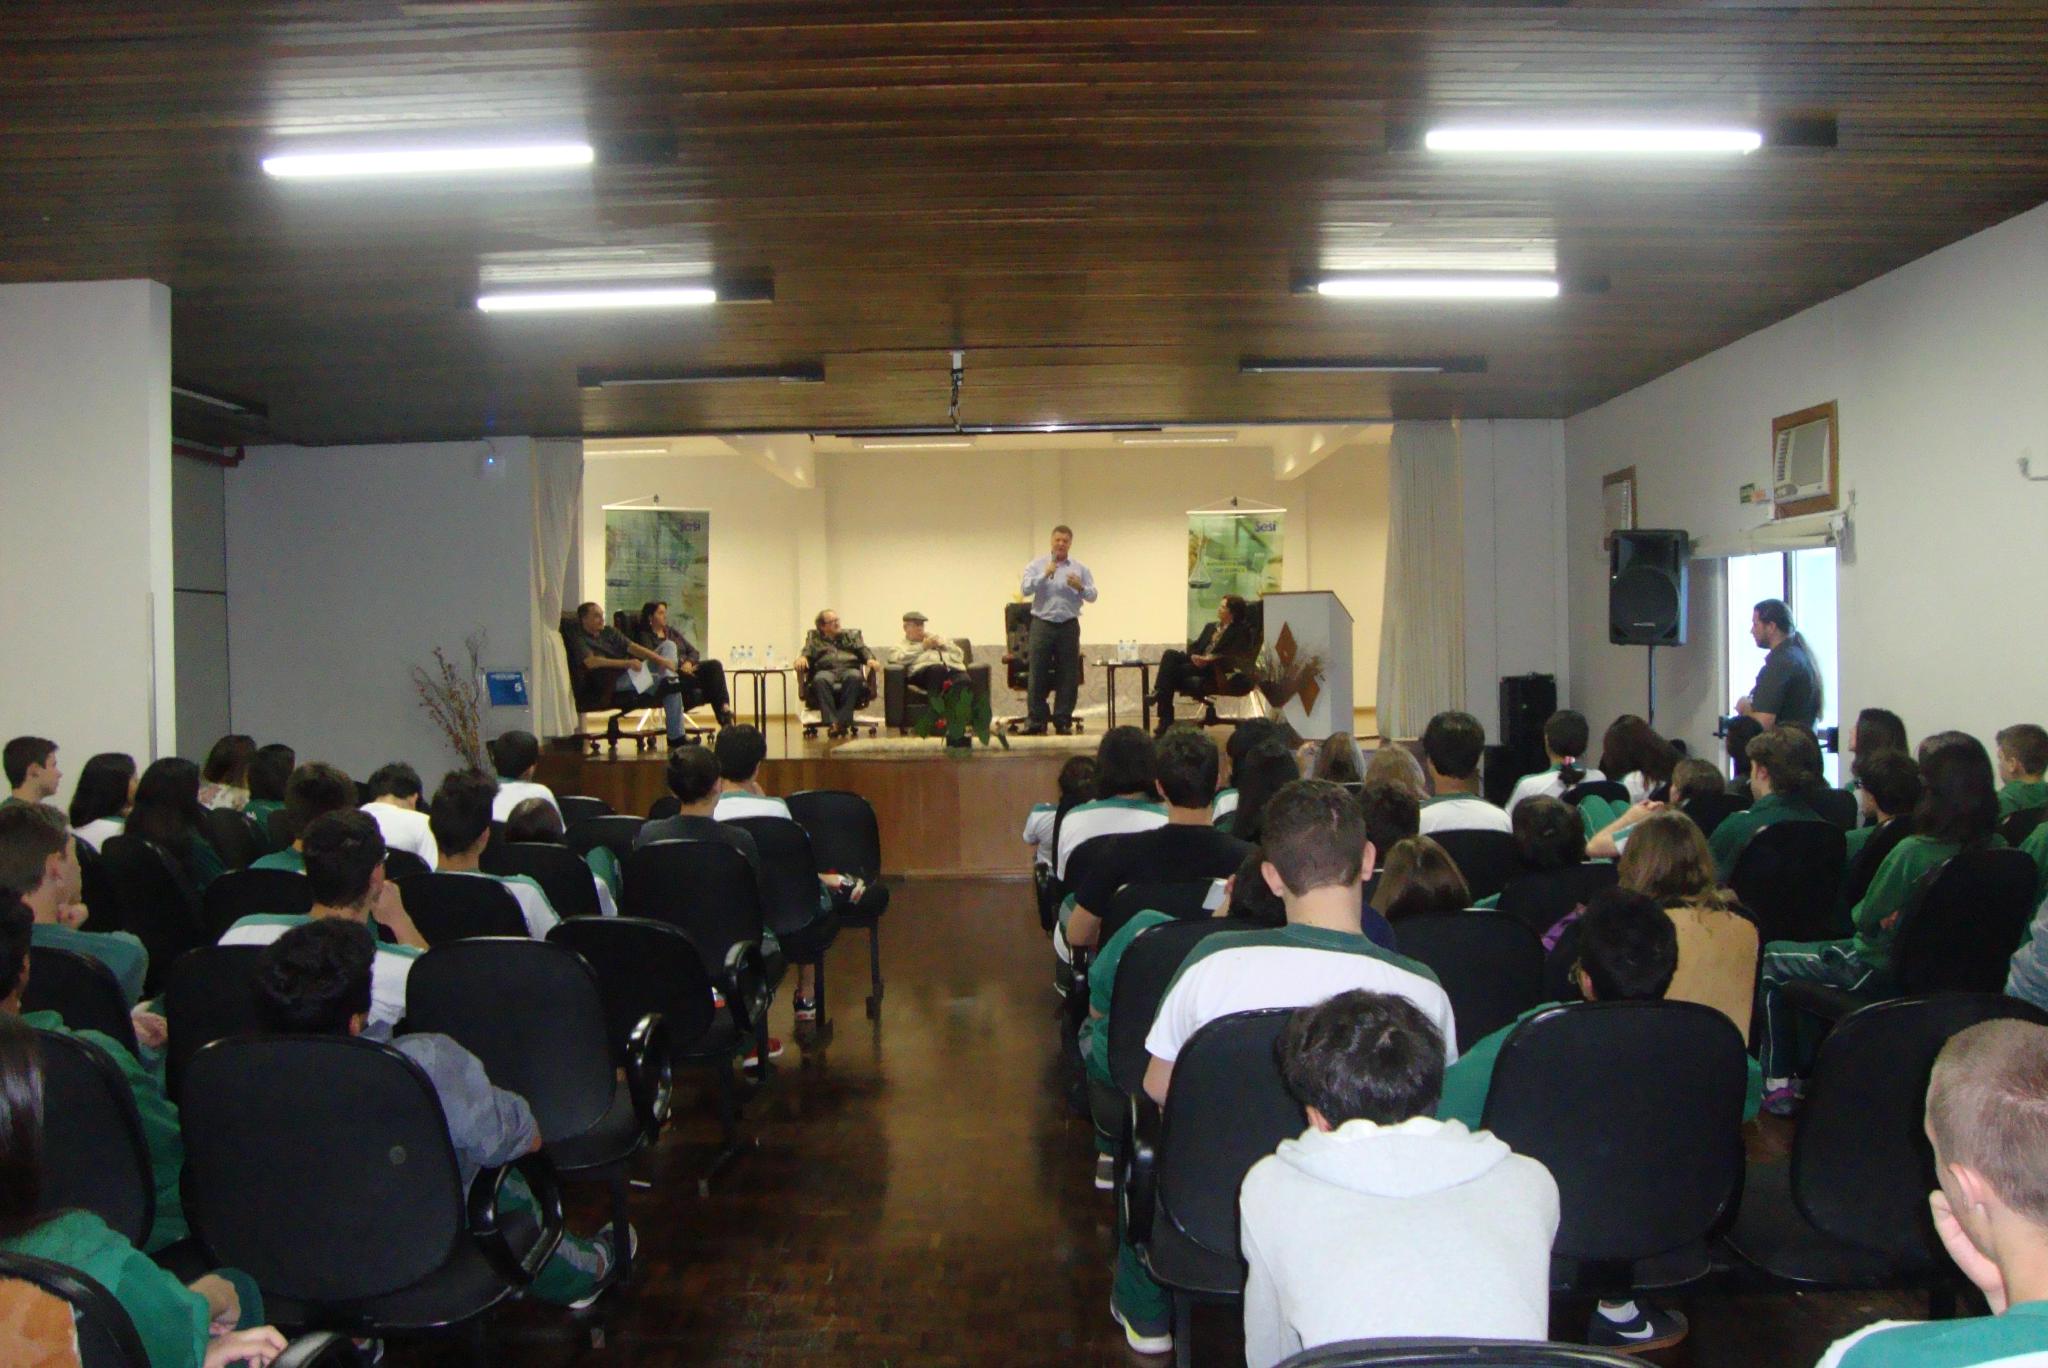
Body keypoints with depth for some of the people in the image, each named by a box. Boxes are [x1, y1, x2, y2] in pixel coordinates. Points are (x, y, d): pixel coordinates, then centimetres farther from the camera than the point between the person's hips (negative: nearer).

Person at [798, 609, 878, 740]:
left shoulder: (852, 634, 29)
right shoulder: (814, 638, 26)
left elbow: (864, 650, 15)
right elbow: (807, 652, 10)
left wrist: (870, 659, -8)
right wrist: (801, 658, -15)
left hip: (849, 669, 1)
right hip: (826, 670, 0)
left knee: (854, 677, -38)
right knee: (820, 680, -38)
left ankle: (843, 721, -42)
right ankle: (831, 722, -46)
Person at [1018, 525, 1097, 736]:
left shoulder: (1080, 569, 10)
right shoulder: (1036, 566, 7)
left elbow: (1093, 596, 3)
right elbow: (1025, 590, -6)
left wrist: (1080, 588, -17)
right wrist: (1044, 575, -18)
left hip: (1068, 626, 1)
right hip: (1042, 625, -1)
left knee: (1068, 675, 2)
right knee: (1037, 674, -4)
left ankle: (1063, 720, 8)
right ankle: (1036, 720, 0)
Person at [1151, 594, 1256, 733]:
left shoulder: (1240, 631, 5)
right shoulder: (1210, 627, 27)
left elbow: (1235, 657, -8)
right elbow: (1194, 647, 18)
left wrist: (1209, 659, -21)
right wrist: (1194, 656, -7)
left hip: (1217, 670, -7)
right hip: (1199, 664, 7)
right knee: (1170, 655, -23)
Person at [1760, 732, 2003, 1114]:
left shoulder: (1913, 851, -29)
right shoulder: (1998, 850, -11)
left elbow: (1865, 920, -15)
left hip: (1882, 971, -7)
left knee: (1771, 959, 16)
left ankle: (1780, 1082, 18)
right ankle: (1808, 1074, 36)